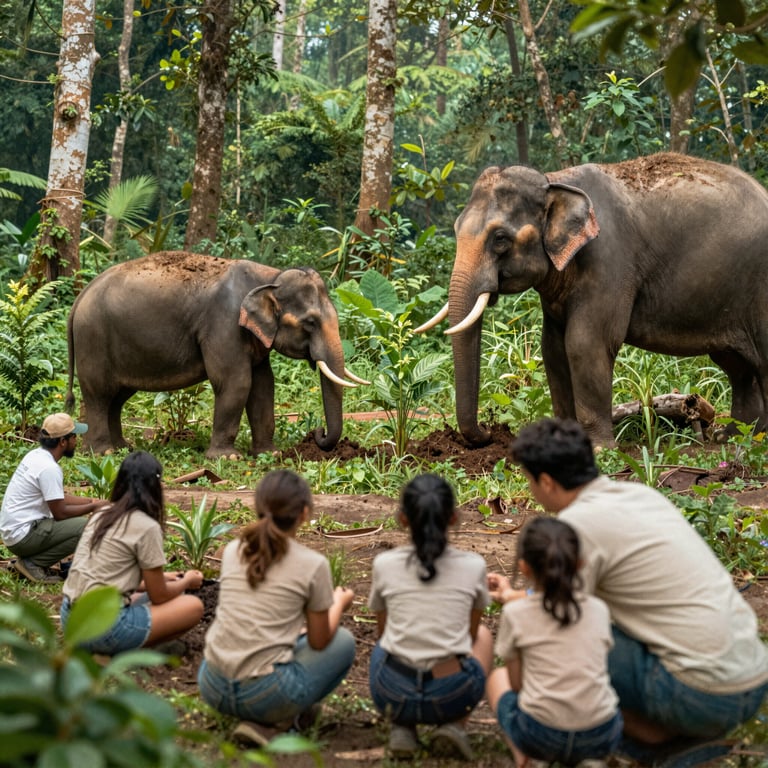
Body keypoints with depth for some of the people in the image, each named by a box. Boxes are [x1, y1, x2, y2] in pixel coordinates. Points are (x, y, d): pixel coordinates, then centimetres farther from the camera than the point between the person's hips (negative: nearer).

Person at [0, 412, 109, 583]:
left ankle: (29, 558, 10)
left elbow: (57, 498, 19)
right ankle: (32, 563, -7)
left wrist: (90, 501, 12)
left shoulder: (36, 455, 8)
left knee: (75, 521, 19)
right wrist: (93, 507, -4)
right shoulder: (49, 468, -22)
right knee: (85, 527, -16)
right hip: (23, 535, -10)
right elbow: (60, 513, -16)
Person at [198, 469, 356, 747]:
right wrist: (340, 603, 23)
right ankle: (282, 720, 6)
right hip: (265, 692, -6)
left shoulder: (233, 551, 7)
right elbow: (319, 641, 4)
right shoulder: (313, 564, -7)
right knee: (344, 642, 18)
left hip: (213, 688, 6)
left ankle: (262, 719, 13)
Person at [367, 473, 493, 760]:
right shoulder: (473, 566, -2)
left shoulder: (385, 565, -2)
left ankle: (402, 727, 10)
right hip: (451, 696, -1)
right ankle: (453, 725, 8)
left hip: (393, 694, 1)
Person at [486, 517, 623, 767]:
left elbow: (516, 683, 3)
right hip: (602, 737, 2)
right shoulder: (598, 610, 5)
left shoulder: (515, 614, -4)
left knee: (497, 677, 29)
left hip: (539, 736, -2)